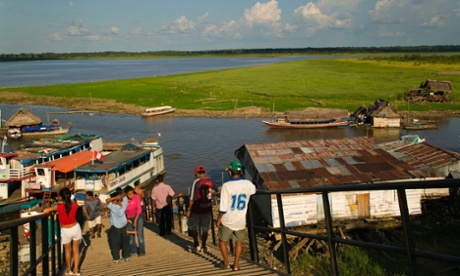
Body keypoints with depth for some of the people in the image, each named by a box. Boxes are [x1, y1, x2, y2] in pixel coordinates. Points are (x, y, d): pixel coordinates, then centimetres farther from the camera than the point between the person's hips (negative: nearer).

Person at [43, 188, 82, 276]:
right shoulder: (75, 205, -12)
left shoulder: (59, 206, -20)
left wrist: (52, 208, -4)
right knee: (76, 250, 15)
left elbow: (45, 210, -22)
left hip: (66, 231, -1)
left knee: (68, 251, 20)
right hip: (75, 228, 1)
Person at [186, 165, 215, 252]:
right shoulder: (210, 181, -1)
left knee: (193, 227, 12)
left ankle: (197, 244, 5)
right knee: (205, 228, 14)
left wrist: (189, 209, -9)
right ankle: (203, 246, 20)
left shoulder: (196, 182, -15)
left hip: (197, 209, -4)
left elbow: (192, 198, -15)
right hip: (207, 208, 4)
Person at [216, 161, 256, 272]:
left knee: (222, 241, 19)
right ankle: (236, 265, 22)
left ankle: (226, 263, 27)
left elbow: (223, 207, -19)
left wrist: (218, 219, -5)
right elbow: (254, 190, 20)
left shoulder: (226, 186, -19)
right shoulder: (248, 184, -7)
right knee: (239, 242, 20)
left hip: (227, 221, -3)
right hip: (241, 221, 3)